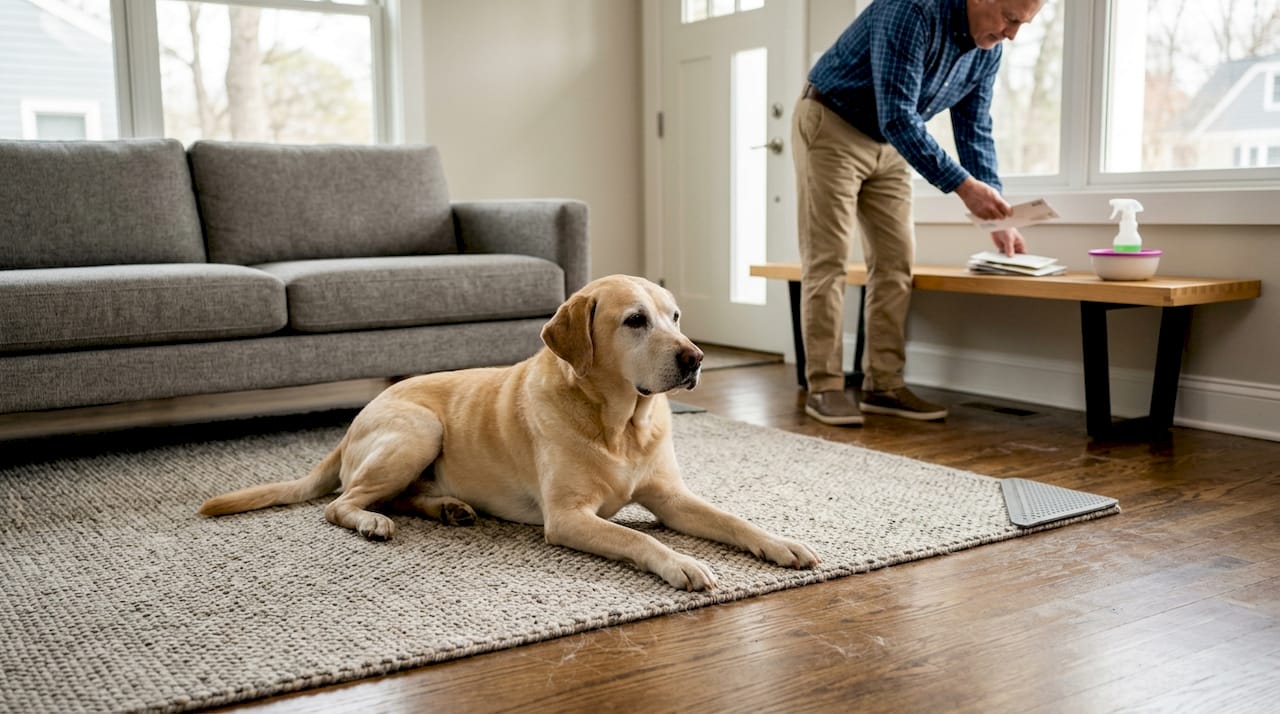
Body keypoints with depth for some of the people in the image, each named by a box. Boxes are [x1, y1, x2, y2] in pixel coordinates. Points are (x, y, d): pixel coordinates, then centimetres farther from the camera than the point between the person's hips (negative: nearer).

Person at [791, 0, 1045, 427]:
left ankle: (884, 385, 6)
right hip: (831, 127, -8)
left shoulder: (987, 52, -3)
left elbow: (975, 132, 4)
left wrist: (998, 218, -3)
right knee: (827, 260, -9)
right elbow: (897, 118, -34)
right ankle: (823, 387, -5)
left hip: (889, 144, 8)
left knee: (896, 262, 1)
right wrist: (962, 185, -35)